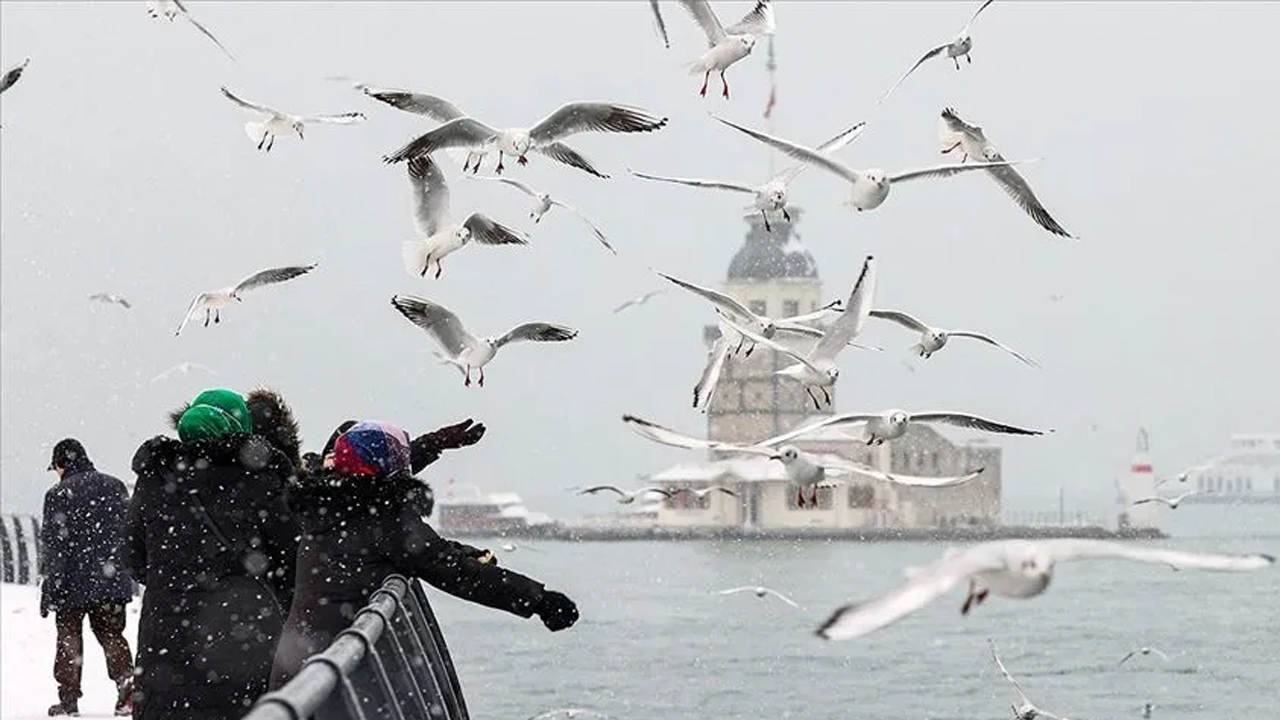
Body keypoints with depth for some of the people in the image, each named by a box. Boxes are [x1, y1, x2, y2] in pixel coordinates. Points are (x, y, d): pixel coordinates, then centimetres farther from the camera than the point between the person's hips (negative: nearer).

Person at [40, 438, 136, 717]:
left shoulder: (59, 495, -9)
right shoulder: (115, 487, 7)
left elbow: (53, 547, -10)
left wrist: (48, 589, -7)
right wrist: (124, 569, 22)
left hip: (73, 582, -4)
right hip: (112, 582, 4)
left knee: (69, 639, 8)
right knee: (111, 634, 11)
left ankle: (69, 699, 9)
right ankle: (127, 682, -11)